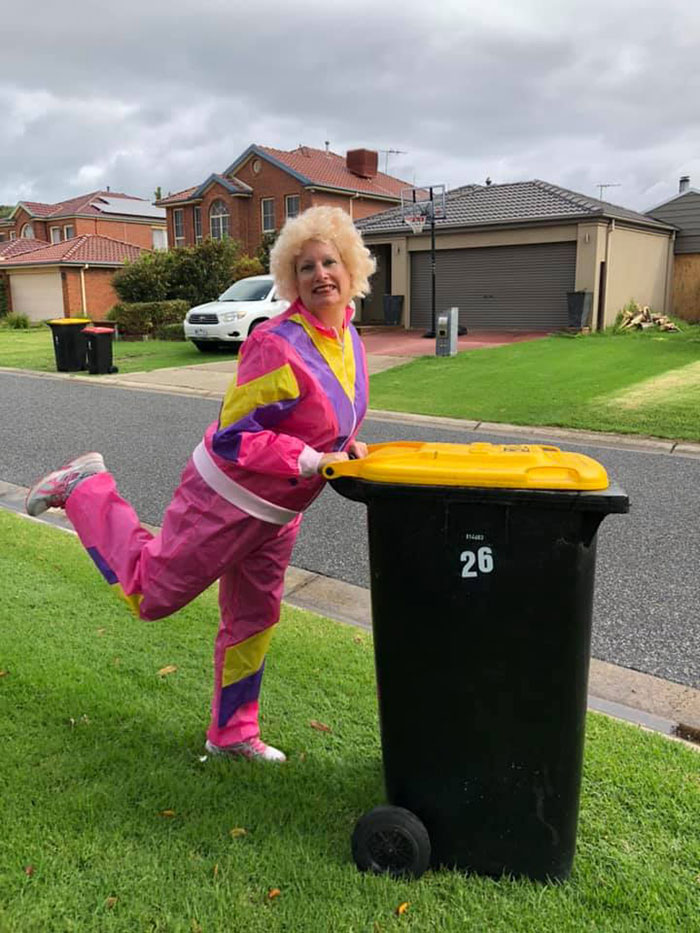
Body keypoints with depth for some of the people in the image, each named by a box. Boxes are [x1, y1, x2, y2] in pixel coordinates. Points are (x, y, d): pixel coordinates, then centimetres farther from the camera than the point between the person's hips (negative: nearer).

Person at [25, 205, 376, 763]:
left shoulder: (347, 335, 2)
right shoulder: (278, 345, -26)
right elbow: (234, 437, -24)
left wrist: (344, 445, -1)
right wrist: (312, 461, -28)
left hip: (277, 511, 8)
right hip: (226, 499, -8)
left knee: (254, 621, 18)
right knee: (151, 594, 8)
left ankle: (233, 734, 37)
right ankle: (87, 489, 26)